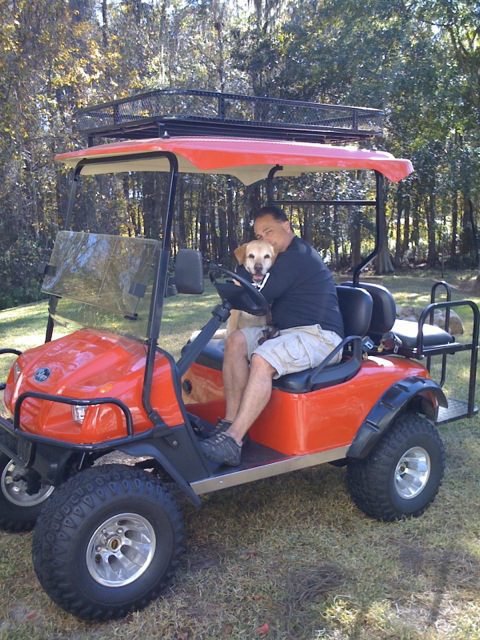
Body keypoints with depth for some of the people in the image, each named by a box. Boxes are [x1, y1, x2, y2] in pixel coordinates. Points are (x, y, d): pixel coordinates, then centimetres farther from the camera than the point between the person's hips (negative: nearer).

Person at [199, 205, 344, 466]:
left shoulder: (297, 256, -12)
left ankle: (232, 442, -37)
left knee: (262, 359, -33)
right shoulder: (291, 255, 22)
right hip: (287, 332, 10)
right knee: (236, 341, -9)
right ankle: (230, 423, -17)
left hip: (319, 335, -10)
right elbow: (268, 299, 24)